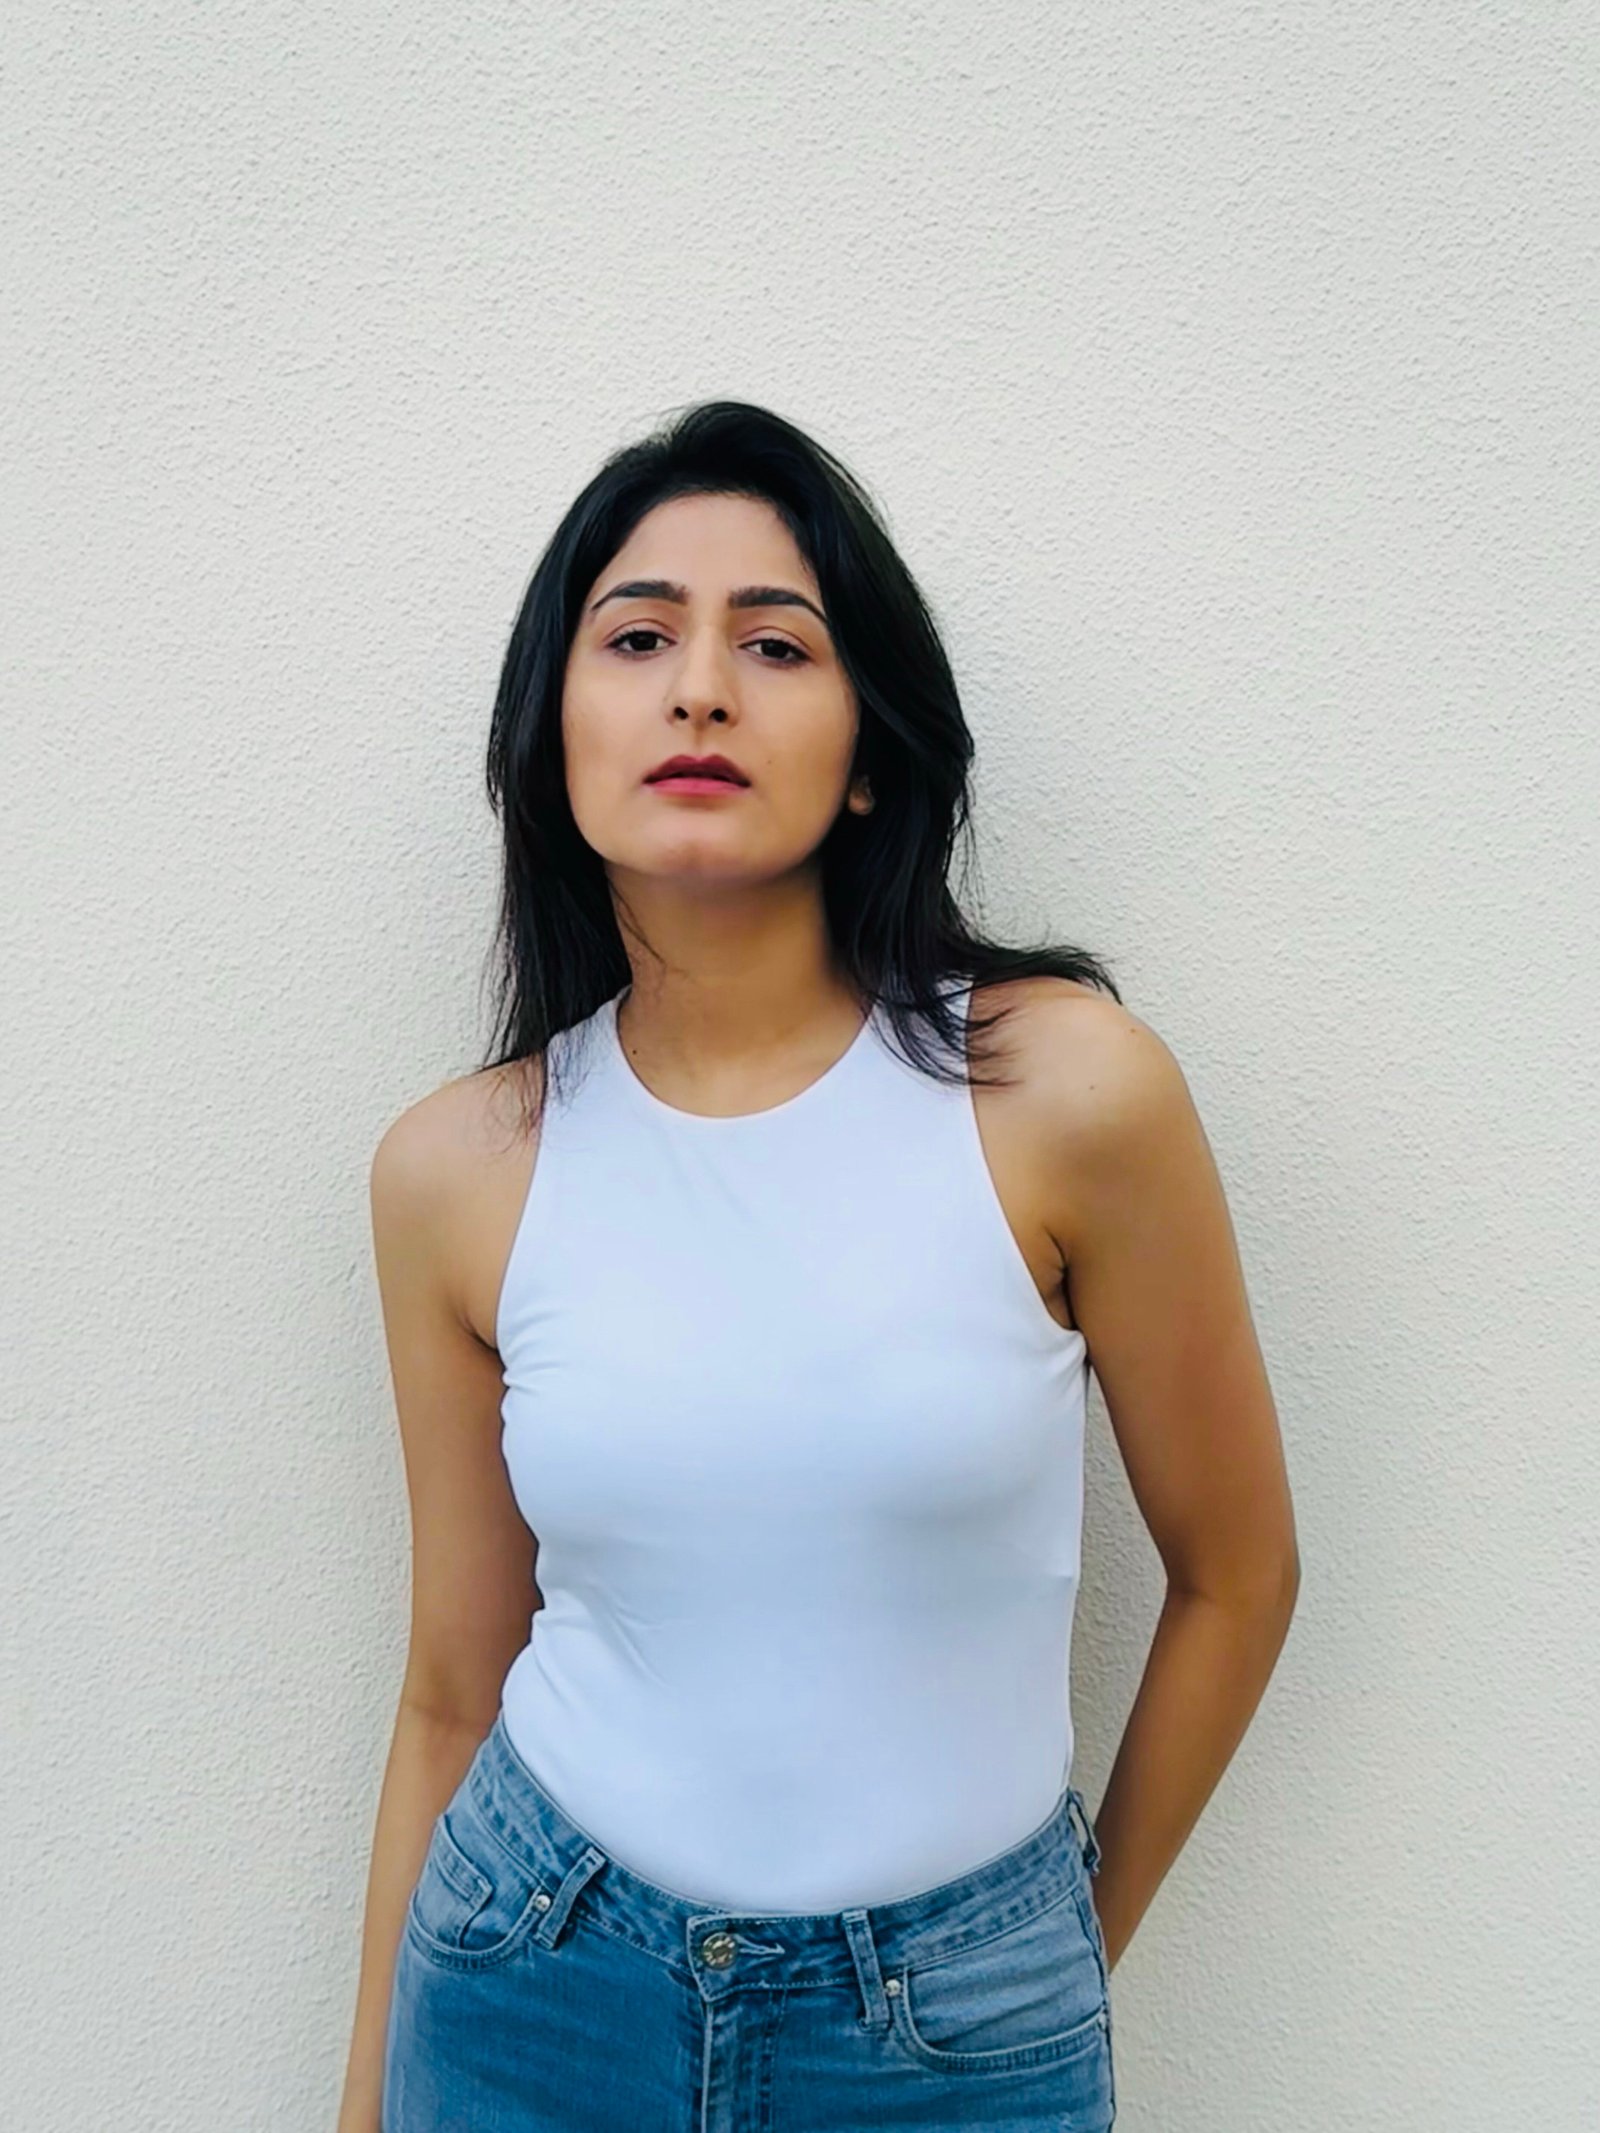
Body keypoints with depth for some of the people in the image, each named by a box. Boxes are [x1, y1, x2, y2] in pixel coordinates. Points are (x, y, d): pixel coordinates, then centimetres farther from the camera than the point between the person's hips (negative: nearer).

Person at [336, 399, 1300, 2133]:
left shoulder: (1064, 1090, -17)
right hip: (526, 1985, 2)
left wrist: (1083, 1938, 8)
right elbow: (453, 1692, 0)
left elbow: (1235, 1574, -4)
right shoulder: (457, 1170, -9)